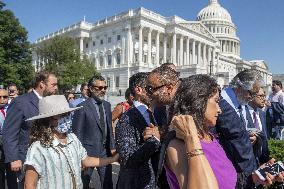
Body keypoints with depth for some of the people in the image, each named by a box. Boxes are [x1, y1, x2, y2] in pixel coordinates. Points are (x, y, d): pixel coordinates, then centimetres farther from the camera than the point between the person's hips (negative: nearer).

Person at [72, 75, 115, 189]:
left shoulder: (107, 105, 5)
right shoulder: (82, 107, -14)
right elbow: (77, 132, -11)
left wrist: (112, 146, 9)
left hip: (105, 151, 5)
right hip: (88, 151, -5)